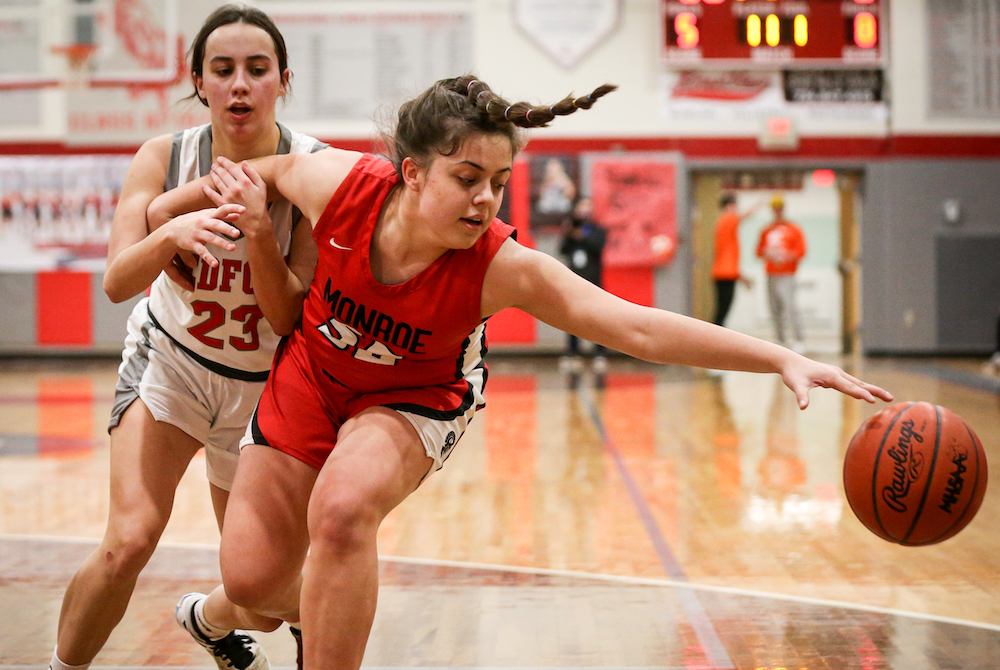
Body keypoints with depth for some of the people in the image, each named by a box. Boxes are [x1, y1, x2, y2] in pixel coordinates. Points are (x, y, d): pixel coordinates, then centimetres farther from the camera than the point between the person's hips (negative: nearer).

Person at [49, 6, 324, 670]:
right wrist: (172, 234, -45)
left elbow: (290, 319, -21)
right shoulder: (165, 157, -15)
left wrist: (259, 232, -37)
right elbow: (117, 282, -25)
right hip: (169, 365, -1)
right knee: (128, 541, -25)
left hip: (263, 385, 1)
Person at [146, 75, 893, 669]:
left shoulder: (503, 268, -34)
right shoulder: (341, 185, -30)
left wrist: (784, 360, -46)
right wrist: (184, 199, 3)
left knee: (342, 509, -34)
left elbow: (639, 327, -40)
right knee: (251, 579, 4)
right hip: (312, 377, 3)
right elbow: (273, 166, -5)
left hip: (416, 397, -2)